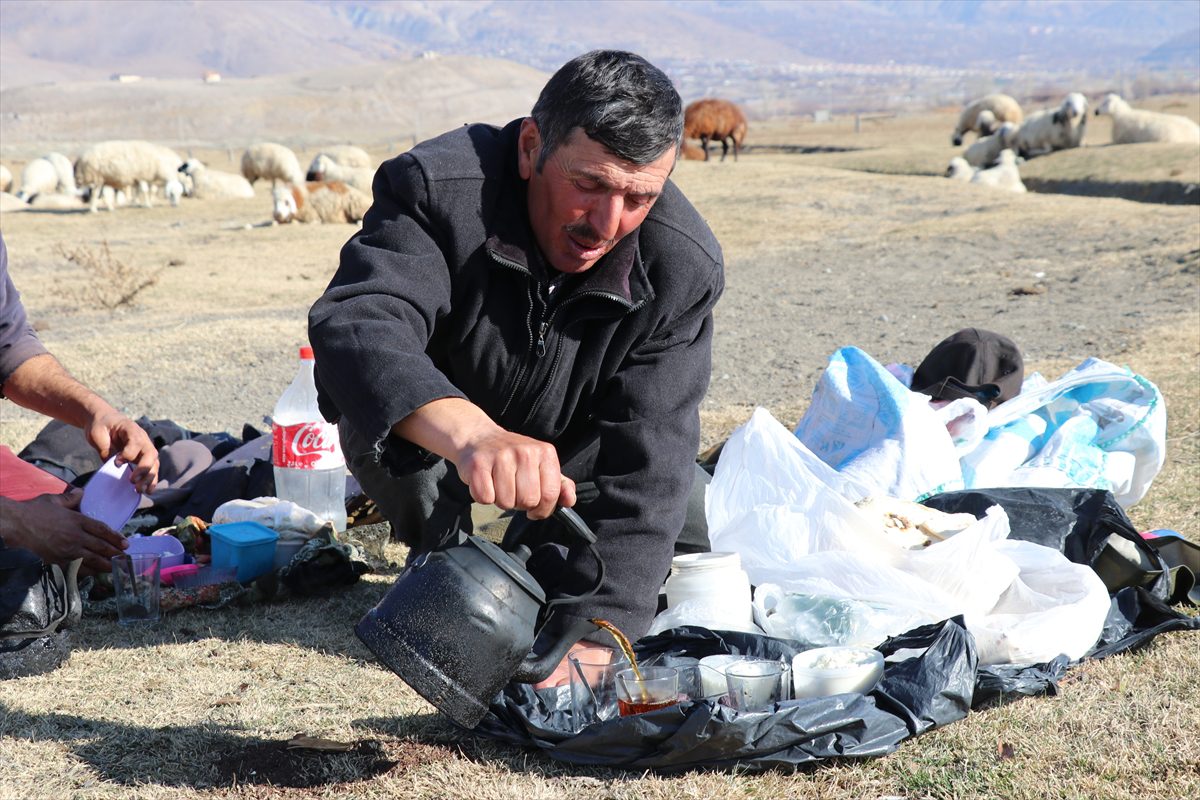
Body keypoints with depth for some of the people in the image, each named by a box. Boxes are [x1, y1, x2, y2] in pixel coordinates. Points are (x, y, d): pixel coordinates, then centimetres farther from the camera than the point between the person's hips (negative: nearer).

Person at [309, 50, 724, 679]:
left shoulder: (684, 269, -30)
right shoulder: (436, 186, -36)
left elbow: (639, 468, -34)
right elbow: (357, 326, -54)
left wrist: (593, 639, -44)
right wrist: (472, 433, -74)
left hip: (570, 439, 3)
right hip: (435, 431, -3)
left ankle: (537, 546, 26)